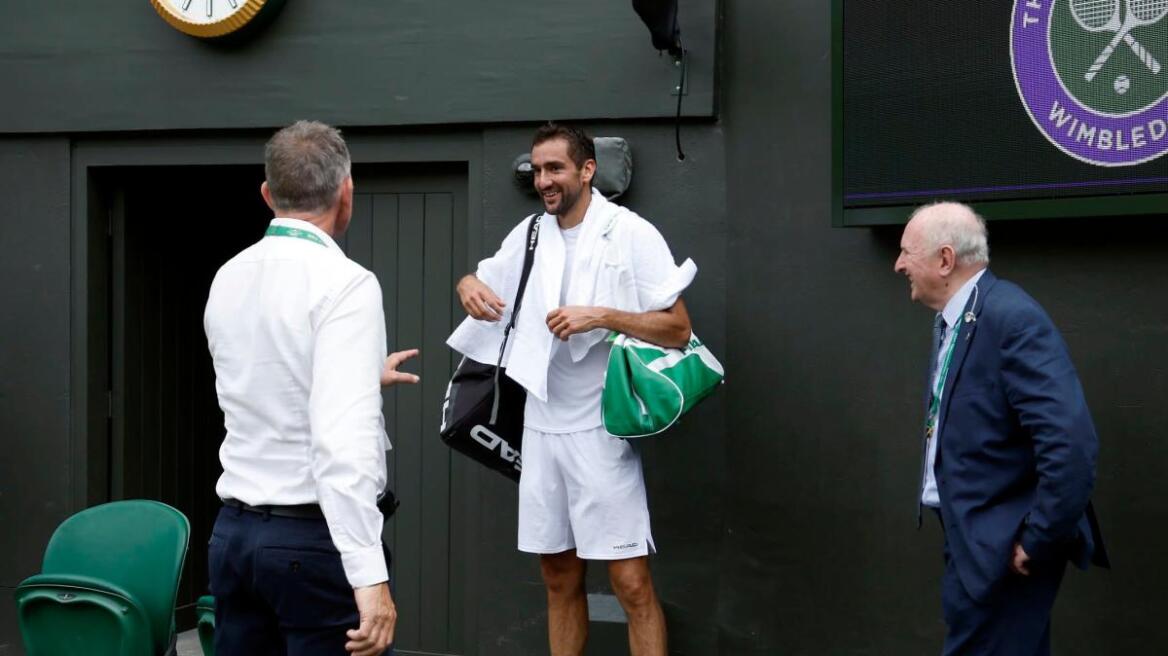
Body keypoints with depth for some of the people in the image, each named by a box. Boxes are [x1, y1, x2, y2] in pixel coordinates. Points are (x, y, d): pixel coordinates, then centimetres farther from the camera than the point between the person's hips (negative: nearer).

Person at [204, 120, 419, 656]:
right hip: (316, 538, -7)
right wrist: (369, 575, -27)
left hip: (234, 530, 7)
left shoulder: (228, 278, 7)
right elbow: (342, 437, -25)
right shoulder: (344, 282, -14)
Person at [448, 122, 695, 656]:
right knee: (559, 579, 14)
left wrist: (600, 316, -20)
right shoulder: (529, 235, 9)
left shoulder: (630, 233, -6)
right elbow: (483, 279, 25)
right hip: (542, 428, 6)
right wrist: (468, 285, 1)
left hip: (602, 428, -5)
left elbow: (678, 329, -8)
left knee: (631, 584, -7)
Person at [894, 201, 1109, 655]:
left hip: (1003, 543, -9)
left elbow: (1071, 445, -27)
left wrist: (1037, 543, -20)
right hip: (974, 534, 9)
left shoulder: (1011, 318, -20)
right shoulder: (953, 319, 10)